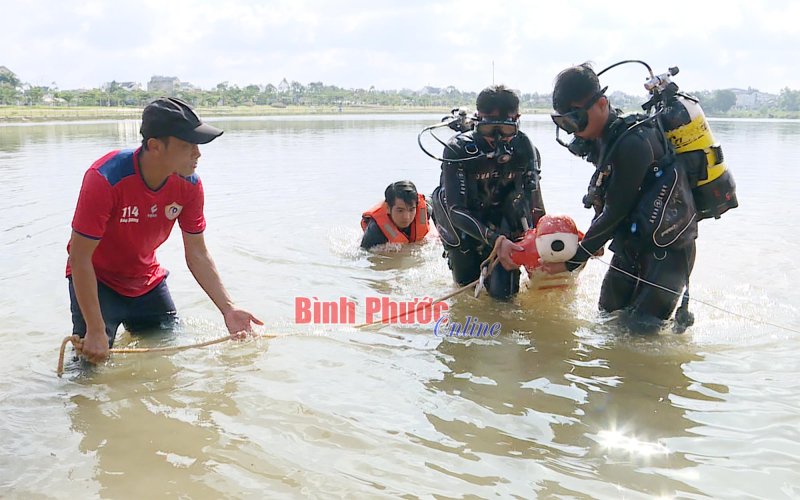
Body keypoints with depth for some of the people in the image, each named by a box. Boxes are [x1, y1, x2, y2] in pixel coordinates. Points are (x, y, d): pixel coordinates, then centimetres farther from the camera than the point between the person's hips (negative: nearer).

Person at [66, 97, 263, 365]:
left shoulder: (189, 185, -16)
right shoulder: (105, 179, -32)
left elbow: (197, 256, -7)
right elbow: (80, 258, -28)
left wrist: (228, 309, -15)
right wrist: (96, 331, -29)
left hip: (147, 282, 5)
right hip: (97, 281, -5)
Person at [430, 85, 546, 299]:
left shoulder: (525, 149, -17)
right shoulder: (458, 149, -28)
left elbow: (534, 203, -4)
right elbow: (455, 209, -32)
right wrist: (495, 240, -42)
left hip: (502, 226, 2)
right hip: (464, 227, -1)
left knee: (503, 292, -7)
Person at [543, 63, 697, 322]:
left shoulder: (632, 143, -25)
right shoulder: (602, 139, 4)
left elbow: (615, 212, -22)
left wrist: (573, 261, -15)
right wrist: (592, 240, 4)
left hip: (667, 248, -9)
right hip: (632, 245, 9)